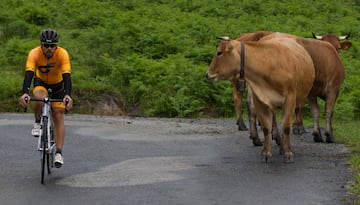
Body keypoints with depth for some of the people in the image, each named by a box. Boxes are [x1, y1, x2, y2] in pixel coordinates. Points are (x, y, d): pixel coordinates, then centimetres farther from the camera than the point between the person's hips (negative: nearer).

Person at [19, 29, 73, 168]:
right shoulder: (34, 53, -30)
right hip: (41, 83, 0)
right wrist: (25, 93, -57)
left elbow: (67, 76, -40)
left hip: (58, 85, 0)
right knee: (40, 98, -35)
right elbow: (29, 74, -41)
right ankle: (37, 124, -8)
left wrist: (67, 95, -55)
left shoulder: (62, 54, -31)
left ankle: (59, 153, -9)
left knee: (58, 116, -10)